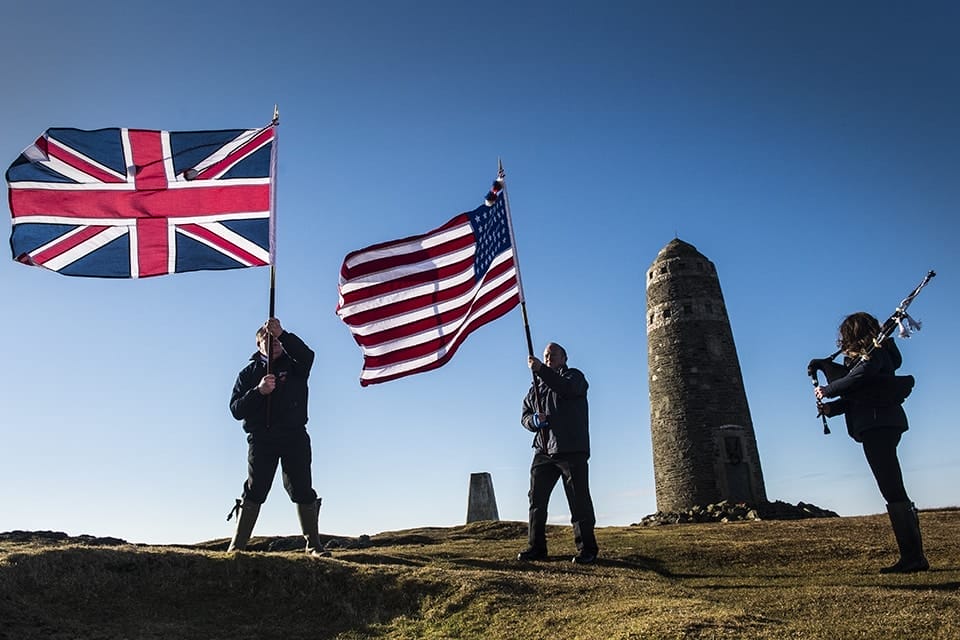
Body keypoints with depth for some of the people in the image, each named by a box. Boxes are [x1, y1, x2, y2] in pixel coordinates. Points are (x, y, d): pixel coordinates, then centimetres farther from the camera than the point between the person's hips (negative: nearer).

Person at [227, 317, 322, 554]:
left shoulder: (294, 366, 9)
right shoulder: (249, 373, 11)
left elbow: (307, 354, -17)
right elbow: (236, 410, 0)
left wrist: (282, 334, -30)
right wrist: (259, 391, -17)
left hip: (294, 437, 0)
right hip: (261, 439, 0)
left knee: (302, 490, 0)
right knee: (254, 490, -2)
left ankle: (313, 546, 8)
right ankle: (237, 546, 4)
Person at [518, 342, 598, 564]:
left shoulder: (574, 376, 7)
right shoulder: (536, 386, 22)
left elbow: (568, 388, -19)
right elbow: (524, 416, 17)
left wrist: (541, 370, -28)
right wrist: (534, 420, -7)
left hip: (572, 450, -5)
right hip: (543, 451, 5)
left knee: (579, 500, -3)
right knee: (536, 499, 3)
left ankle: (586, 549, 5)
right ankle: (536, 547, 10)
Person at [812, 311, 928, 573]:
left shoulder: (873, 354, -4)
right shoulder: (875, 354, 24)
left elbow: (855, 380, -21)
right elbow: (858, 395, 22)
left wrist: (826, 391, -6)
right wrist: (831, 408, 10)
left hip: (878, 425, -10)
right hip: (877, 425, 10)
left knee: (893, 490, -11)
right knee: (894, 491, 9)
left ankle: (913, 556, -10)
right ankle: (913, 556, 12)